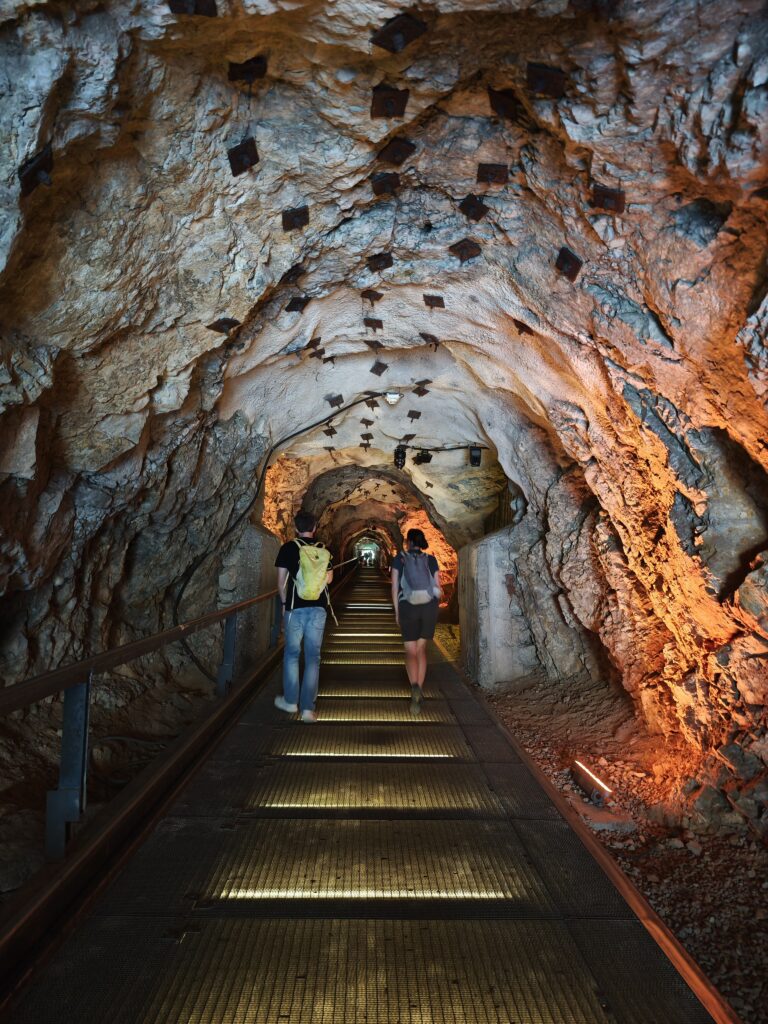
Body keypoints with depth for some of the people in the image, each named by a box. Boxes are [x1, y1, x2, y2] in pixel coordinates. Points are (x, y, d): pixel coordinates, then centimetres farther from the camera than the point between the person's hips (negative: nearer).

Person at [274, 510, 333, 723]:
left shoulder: (288, 548, -2)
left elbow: (281, 581, -2)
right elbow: (328, 579, 8)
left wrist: (284, 602, 12)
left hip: (295, 607, -1)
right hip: (318, 607, 2)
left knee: (292, 653, 14)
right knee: (313, 657, 5)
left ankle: (290, 701, 23)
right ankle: (308, 708, 5)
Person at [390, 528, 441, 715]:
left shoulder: (399, 558, 5)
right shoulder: (431, 559, 9)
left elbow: (395, 586, 3)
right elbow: (438, 587, 7)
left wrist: (397, 611, 8)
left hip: (407, 606, -2)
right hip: (429, 606, 2)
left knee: (410, 651, 3)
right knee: (421, 649, 16)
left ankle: (414, 687, -22)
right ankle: (419, 691, 13)